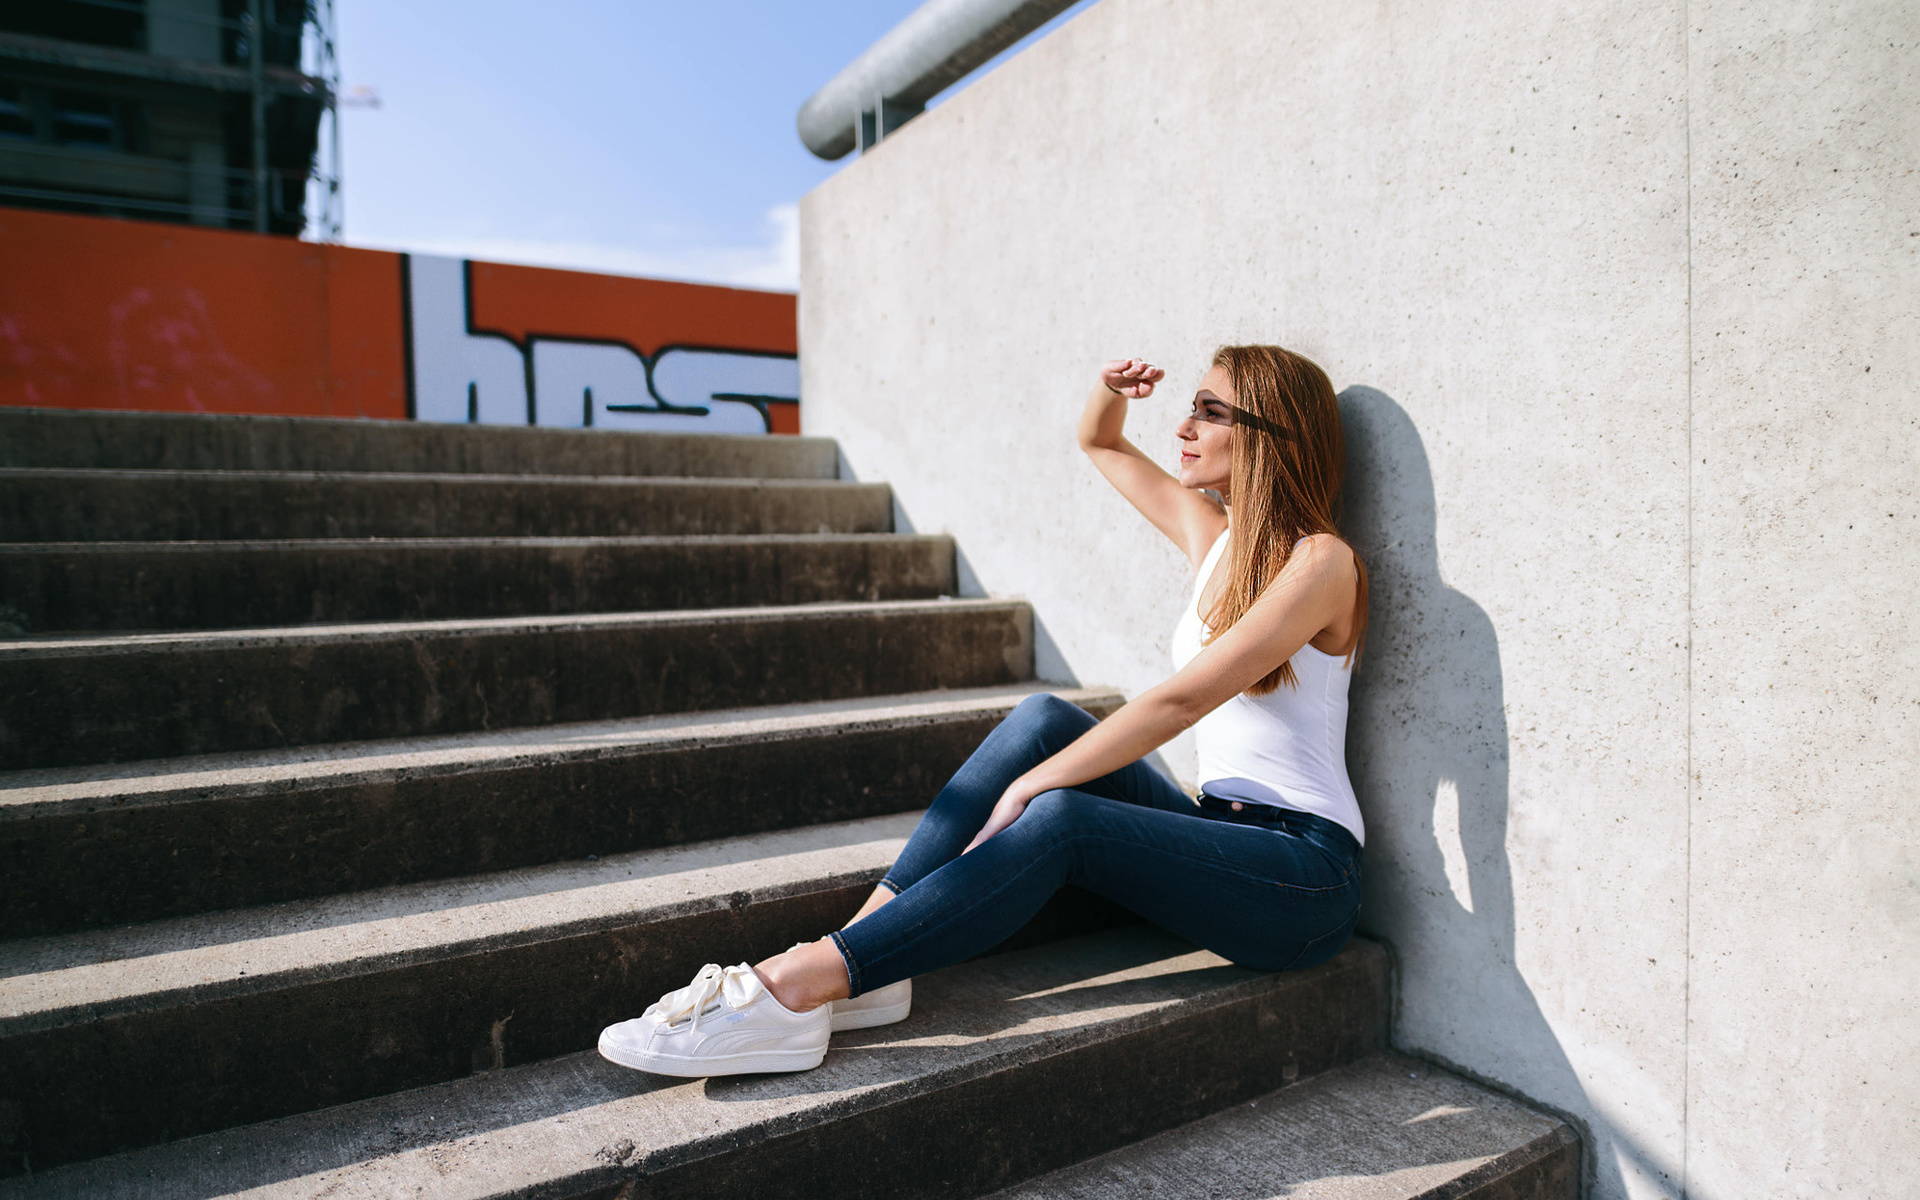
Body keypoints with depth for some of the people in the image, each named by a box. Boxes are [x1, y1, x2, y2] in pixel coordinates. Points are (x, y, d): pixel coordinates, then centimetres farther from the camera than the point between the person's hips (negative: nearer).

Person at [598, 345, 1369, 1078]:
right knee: (1045, 720, -17)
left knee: (1060, 819, -31)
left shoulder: (1320, 561, -12)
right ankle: (865, 958, -21)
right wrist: (1110, 392, 1)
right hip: (1221, 836, 6)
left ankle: (796, 988, -28)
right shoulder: (1213, 536, 10)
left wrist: (1026, 787, -23)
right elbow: (1097, 442, 24)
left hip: (1305, 875, -6)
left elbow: (1180, 700, -22)